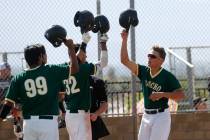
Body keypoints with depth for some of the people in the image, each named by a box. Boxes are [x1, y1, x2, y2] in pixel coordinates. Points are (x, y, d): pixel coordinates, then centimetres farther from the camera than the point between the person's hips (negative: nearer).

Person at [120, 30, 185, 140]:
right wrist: (124, 40, -6)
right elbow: (125, 60, 0)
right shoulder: (144, 71, 5)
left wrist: (162, 94, -25)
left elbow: (181, 94, -15)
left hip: (161, 116, -7)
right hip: (146, 115, 7)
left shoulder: (167, 76, -10)